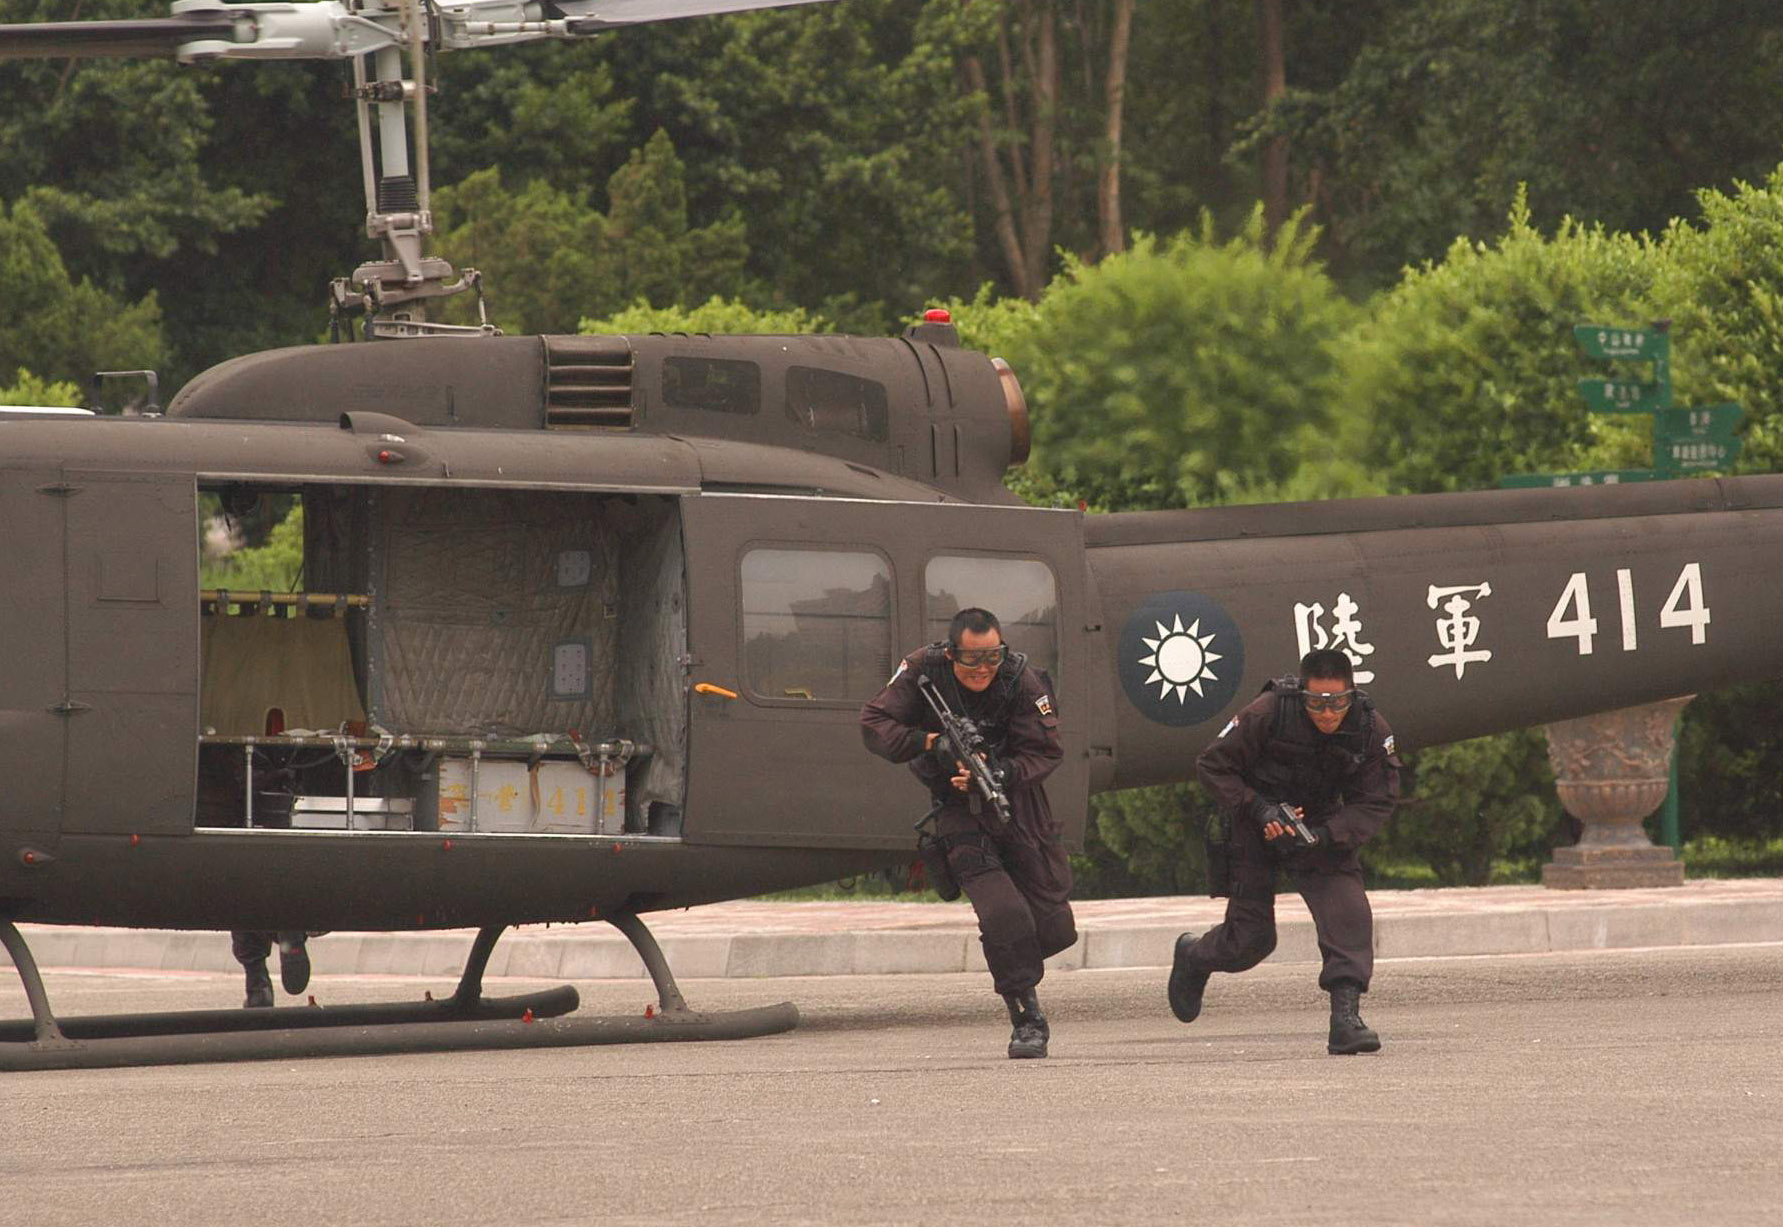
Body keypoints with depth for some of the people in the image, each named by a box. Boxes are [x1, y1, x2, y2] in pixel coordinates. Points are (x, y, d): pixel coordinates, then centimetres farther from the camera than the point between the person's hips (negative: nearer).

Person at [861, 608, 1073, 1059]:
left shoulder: (1021, 680, -16)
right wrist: (928, 743, -28)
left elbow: (1045, 751, -15)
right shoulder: (922, 671, -14)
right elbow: (874, 724, -11)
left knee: (1054, 930, 3)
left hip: (1017, 801, 1)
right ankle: (1028, 1020, -10)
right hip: (959, 812, -1)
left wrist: (998, 774, -34)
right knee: (1002, 914, -23)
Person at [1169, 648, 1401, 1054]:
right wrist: (1259, 811, -26)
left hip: (1322, 824, 2)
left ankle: (1345, 1016, -22)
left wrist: (1323, 836, -26)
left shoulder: (1371, 728, -18)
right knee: (1251, 938, 2)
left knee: (1348, 911, -22)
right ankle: (1193, 957, 37)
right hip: (1255, 822, -2)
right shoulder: (1268, 713, -26)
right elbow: (1213, 765, -15)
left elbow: (1376, 802, -10)